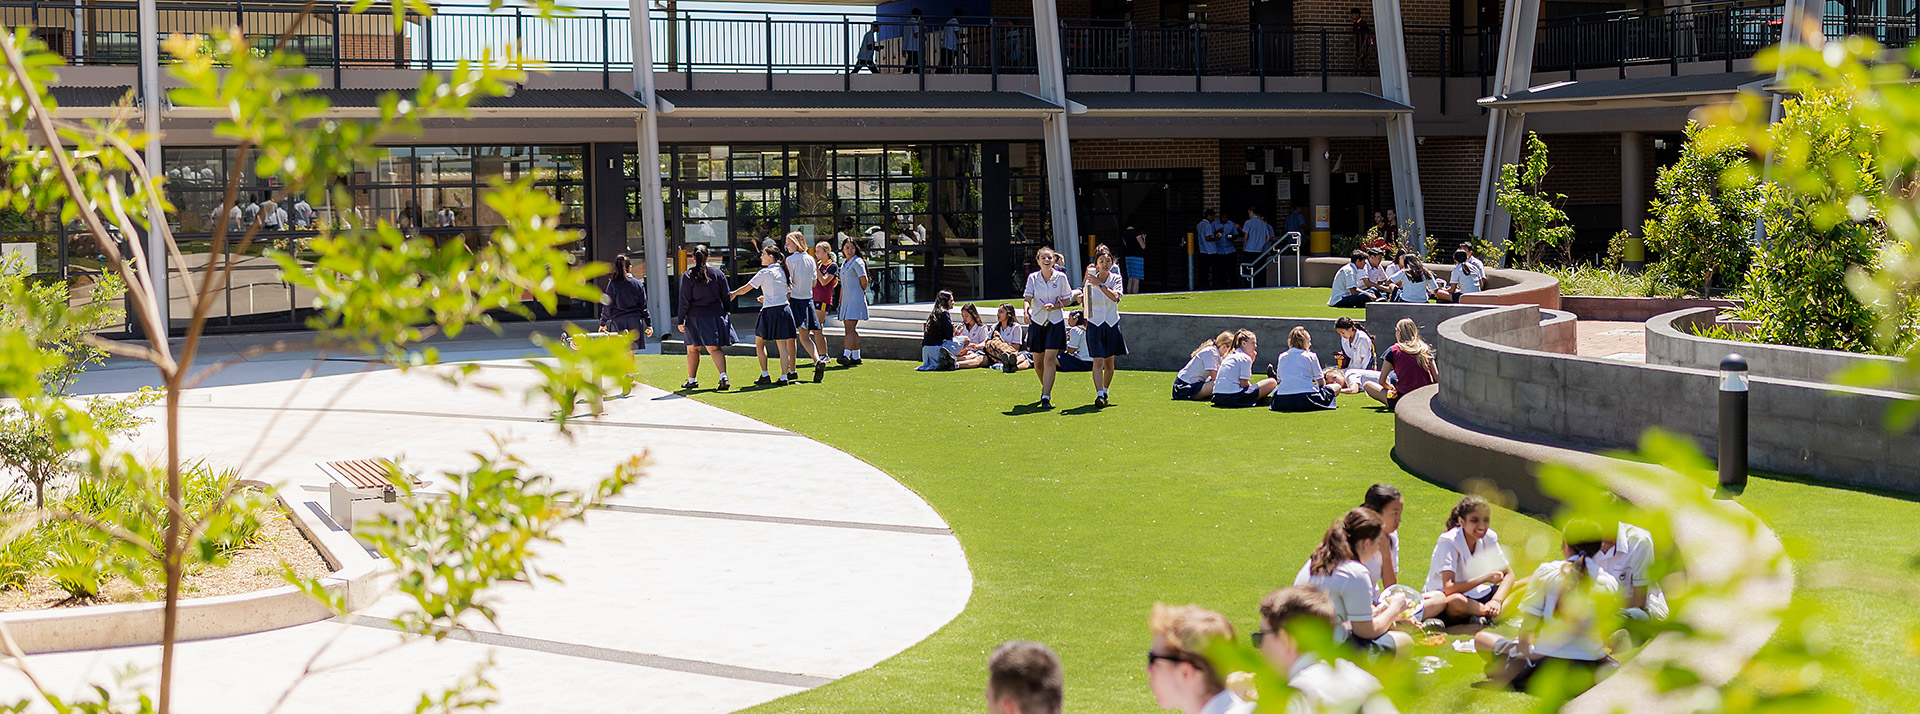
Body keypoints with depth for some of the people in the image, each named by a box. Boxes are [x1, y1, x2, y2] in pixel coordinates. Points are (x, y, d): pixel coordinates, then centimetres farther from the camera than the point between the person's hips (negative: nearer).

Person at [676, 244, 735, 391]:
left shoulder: (688, 276, -8)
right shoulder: (718, 274, 0)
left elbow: (684, 301, -7)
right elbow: (726, 296, 6)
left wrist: (681, 320, -2)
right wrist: (726, 312, 21)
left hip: (695, 316, -2)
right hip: (715, 315, 2)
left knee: (692, 349, 13)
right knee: (714, 348, 3)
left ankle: (692, 380, 23)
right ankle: (723, 376, -17)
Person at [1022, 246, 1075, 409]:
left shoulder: (1061, 277, -3)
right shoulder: (1032, 277, -1)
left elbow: (1067, 299, 4)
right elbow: (1027, 298, -8)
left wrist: (1055, 306, -15)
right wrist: (1026, 311, -29)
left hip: (1056, 322, -2)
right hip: (1037, 322, 2)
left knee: (1049, 359, -14)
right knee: (1038, 363, 7)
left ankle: (1046, 397, -16)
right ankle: (1046, 387, 34)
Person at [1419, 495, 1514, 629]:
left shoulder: (1489, 538, -5)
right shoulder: (1449, 541, -22)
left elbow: (1508, 574, 0)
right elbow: (1449, 588, -30)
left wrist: (1497, 600, -19)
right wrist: (1485, 577, -25)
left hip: (1475, 595, 7)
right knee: (1456, 601, -43)